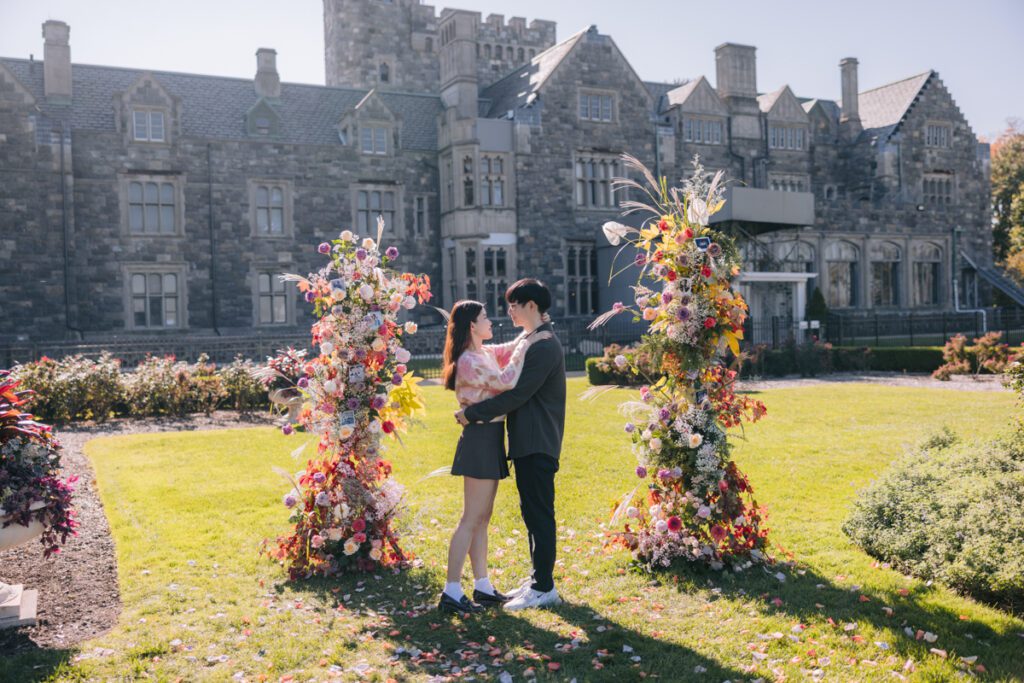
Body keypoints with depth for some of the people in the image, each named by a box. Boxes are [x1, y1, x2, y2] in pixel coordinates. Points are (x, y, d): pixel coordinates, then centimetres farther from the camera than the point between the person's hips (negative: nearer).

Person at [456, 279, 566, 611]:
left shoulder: (543, 346, -17)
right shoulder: (530, 341, 15)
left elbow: (516, 395, -22)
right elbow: (516, 387, 18)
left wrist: (472, 413, -16)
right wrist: (475, 410, 9)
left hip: (537, 445, -10)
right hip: (528, 442, 10)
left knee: (539, 515, -2)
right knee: (532, 513, 15)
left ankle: (544, 588, 6)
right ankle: (538, 579, 26)